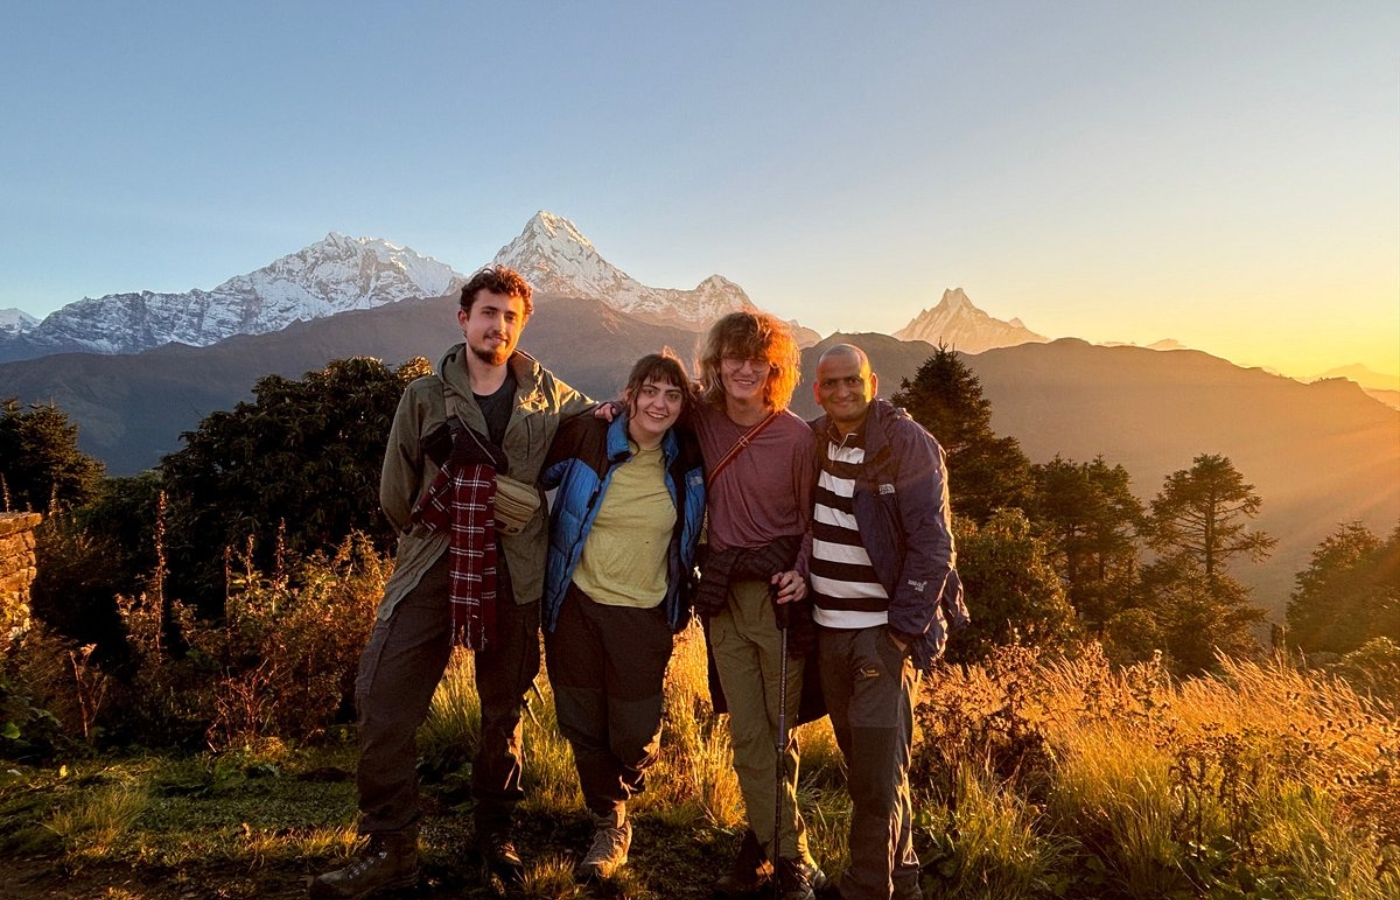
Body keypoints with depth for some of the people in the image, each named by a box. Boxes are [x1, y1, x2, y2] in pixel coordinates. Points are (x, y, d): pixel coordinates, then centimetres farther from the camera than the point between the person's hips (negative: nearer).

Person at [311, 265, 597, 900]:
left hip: (514, 575, 0)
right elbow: (396, 494, 9)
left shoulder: (550, 395, 6)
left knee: (505, 707, 11)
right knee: (384, 700, -6)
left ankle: (494, 832, 31)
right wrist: (438, 536, 9)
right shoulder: (425, 396, 6)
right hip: (429, 569, 0)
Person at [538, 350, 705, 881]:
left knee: (633, 737, 2)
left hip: (643, 614, 0)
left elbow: (702, 535, 13)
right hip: (575, 604, 0)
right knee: (584, 726, 11)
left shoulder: (689, 459, -4)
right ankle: (609, 826, 35)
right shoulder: (585, 439, -8)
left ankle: (625, 782, 38)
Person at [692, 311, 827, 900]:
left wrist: (802, 574, -15)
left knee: (782, 729, 9)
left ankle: (785, 853, 26)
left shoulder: (796, 437, -11)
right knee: (746, 731, 10)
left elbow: (813, 518, 0)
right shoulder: (702, 420, -1)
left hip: (779, 590, -3)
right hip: (722, 591, 3)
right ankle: (774, 846, 26)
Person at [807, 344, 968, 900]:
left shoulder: (907, 443, -9)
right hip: (827, 628, 6)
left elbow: (932, 544, -11)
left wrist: (906, 629, -14)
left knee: (880, 773, -3)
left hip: (886, 631, -5)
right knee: (857, 764, 14)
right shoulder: (812, 441, 6)